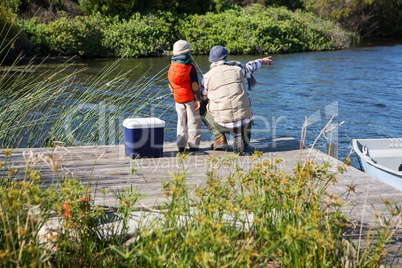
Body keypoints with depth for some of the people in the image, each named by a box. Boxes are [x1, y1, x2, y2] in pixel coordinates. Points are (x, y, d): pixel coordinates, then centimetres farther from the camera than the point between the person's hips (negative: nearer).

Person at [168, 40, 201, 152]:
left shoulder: (171, 67, 5)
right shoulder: (190, 67, -9)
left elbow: (170, 85, 12)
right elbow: (194, 85, -12)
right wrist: (198, 99, -9)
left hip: (178, 99, 4)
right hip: (190, 98, -4)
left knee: (181, 121, 12)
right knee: (193, 120, 4)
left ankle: (181, 145, 10)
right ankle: (193, 145, 4)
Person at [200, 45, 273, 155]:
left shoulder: (207, 77, -1)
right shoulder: (237, 69, 6)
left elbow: (204, 98, 15)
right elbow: (249, 67, 29)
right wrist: (262, 61, 52)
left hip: (223, 123, -2)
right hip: (244, 119, 3)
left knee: (203, 108, 26)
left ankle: (219, 138, 13)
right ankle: (239, 138, 1)